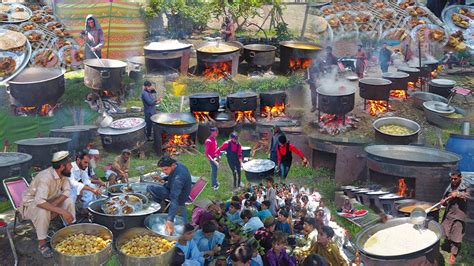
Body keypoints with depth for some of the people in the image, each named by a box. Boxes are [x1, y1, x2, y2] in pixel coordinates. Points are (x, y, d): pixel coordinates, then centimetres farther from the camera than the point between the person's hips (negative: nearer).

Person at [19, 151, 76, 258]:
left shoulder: (63, 174, -13)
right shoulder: (45, 177, -36)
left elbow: (67, 191, -13)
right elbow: (39, 202, -47)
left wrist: (54, 204, -28)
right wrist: (62, 211, -49)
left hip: (49, 200, 7)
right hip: (31, 203, -7)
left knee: (69, 201, -13)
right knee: (43, 211, -37)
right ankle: (42, 244, -21)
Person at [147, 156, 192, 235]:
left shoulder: (178, 178, -39)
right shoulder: (178, 165, -11)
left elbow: (174, 199, -47)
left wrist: (170, 220, -54)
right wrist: (162, 179, -3)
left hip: (179, 198, -9)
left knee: (150, 188, -21)